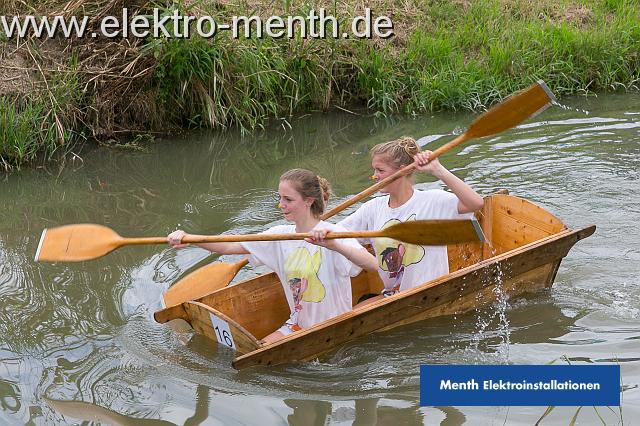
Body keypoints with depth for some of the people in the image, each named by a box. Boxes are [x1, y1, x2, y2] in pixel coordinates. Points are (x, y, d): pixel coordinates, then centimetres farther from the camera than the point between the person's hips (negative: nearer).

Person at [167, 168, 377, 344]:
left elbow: (372, 264, -33)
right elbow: (229, 247, 0)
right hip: (297, 324, 6)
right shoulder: (280, 235, 3)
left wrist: (334, 245, -48)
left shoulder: (335, 234, -16)